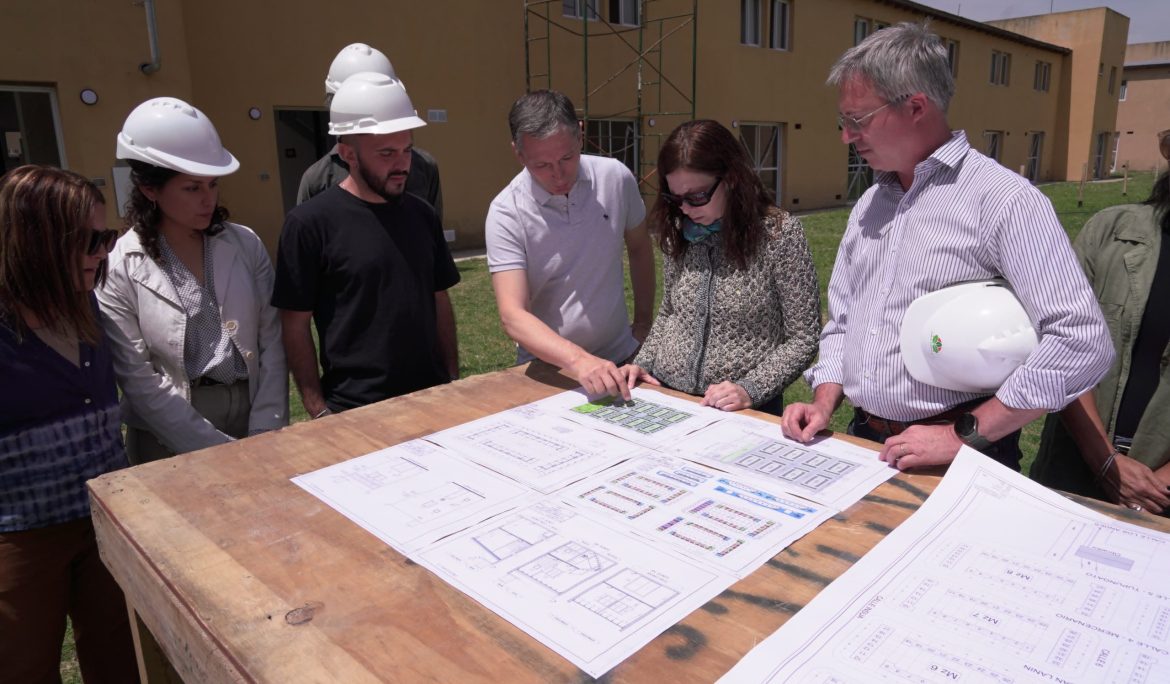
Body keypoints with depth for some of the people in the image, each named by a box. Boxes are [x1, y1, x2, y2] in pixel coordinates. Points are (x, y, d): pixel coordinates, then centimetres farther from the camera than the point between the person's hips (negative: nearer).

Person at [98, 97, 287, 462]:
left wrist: (265, 433, -10)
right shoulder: (118, 269, -9)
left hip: (251, 418, 3)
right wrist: (220, 450, -14)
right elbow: (139, 382, -11)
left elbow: (271, 341, -3)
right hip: (172, 445, -2)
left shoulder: (246, 244, -1)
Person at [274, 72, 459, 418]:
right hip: (356, 411, -4)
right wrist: (319, 412, -11)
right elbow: (296, 326, -8)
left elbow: (439, 301, 9)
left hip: (431, 399, 5)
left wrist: (453, 379, 6)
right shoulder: (310, 223, -10)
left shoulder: (421, 214, 3)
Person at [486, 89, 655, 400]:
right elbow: (512, 315, -22)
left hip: (621, 358, 2)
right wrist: (578, 360, -35)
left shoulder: (616, 177, -6)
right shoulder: (507, 212, -15)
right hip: (547, 367, -1)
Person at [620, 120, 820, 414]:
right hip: (665, 396, 2)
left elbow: (803, 339, -5)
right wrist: (643, 363, 2)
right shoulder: (679, 233, 5)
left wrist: (751, 390, -16)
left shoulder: (780, 234, -8)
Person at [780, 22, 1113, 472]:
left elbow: (1082, 340, -16)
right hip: (863, 441, 5)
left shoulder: (1004, 199, -10)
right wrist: (825, 403, 2)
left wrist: (964, 435, -16)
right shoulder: (868, 205, 11)